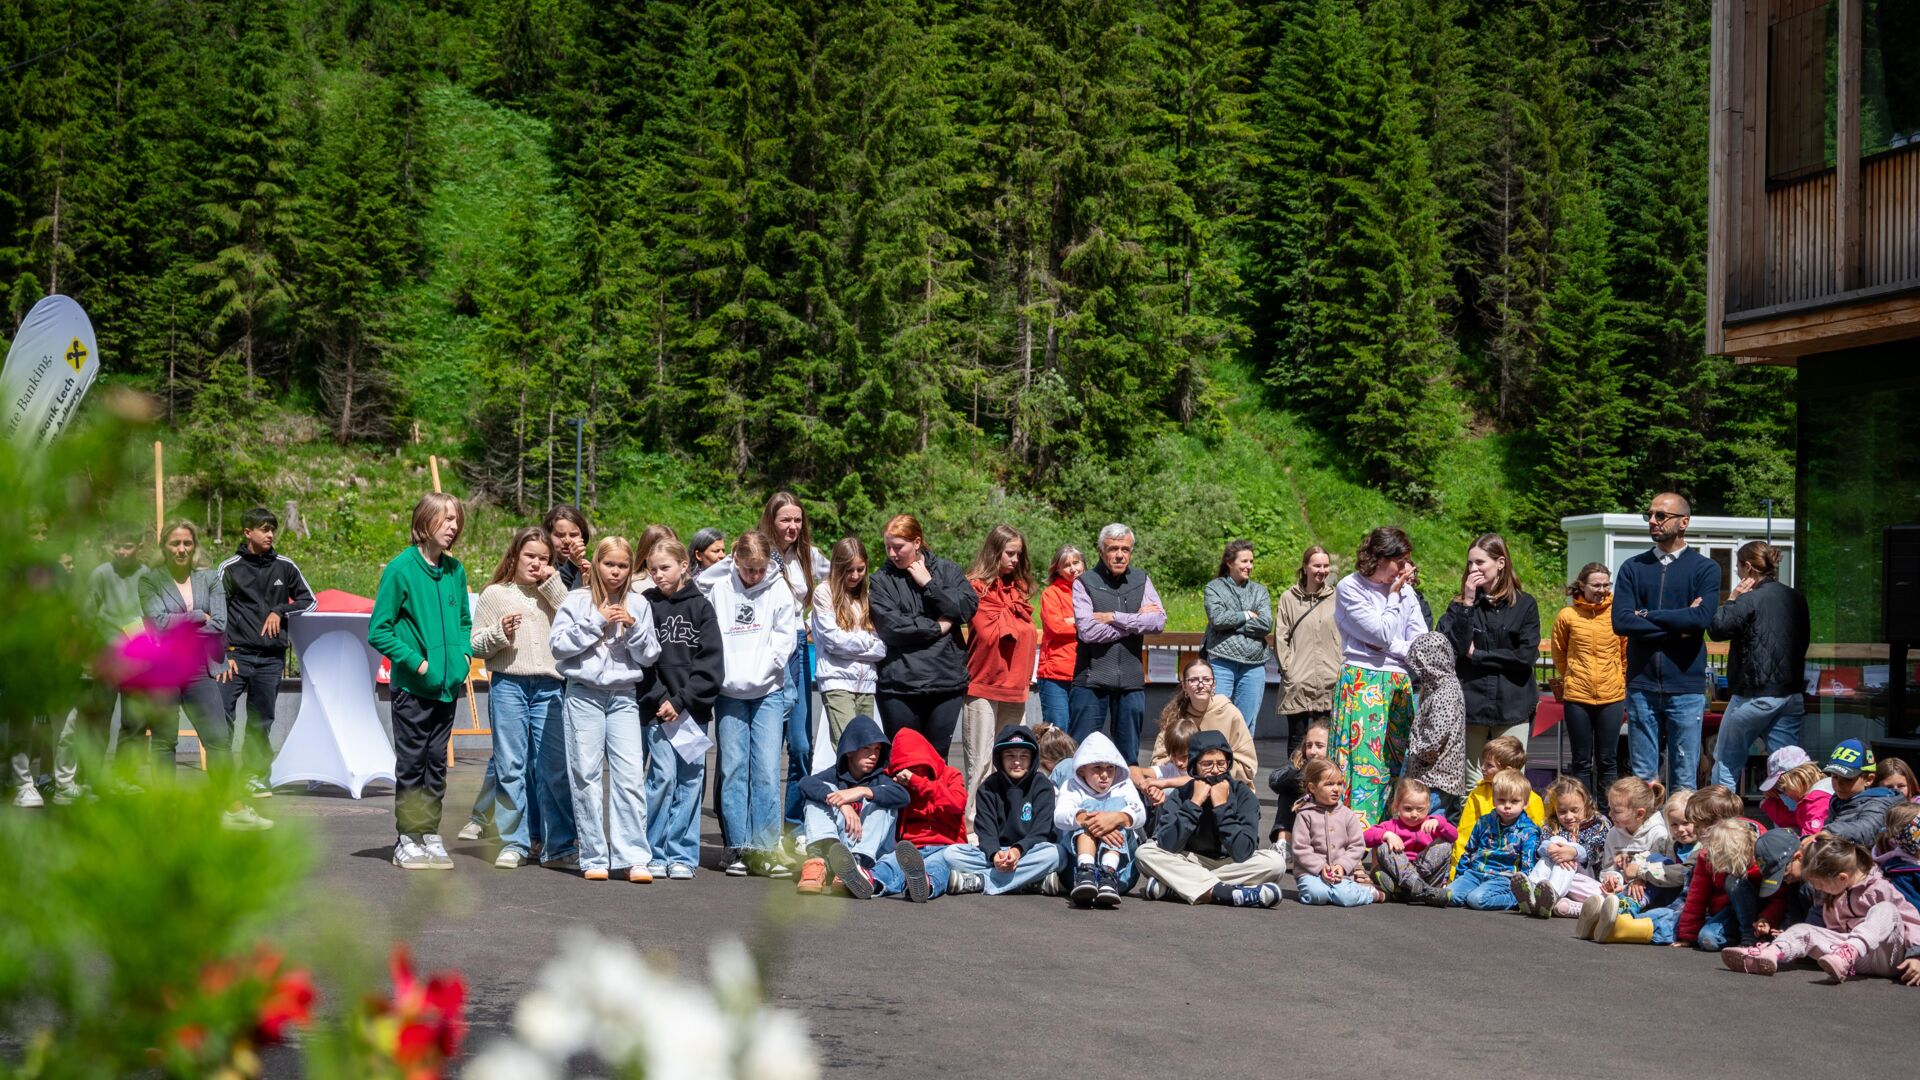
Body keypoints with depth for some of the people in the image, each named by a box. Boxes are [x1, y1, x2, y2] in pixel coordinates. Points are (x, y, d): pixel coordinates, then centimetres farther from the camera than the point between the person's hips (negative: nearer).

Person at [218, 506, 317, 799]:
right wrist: (223, 656, -8)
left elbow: (308, 600, 17)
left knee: (261, 721, 8)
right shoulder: (229, 569, 3)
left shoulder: (284, 567, 10)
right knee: (222, 715, -13)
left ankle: (253, 776, 17)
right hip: (238, 654, -3)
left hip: (271, 657, 3)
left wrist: (280, 613, -1)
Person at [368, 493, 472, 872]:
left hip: (448, 685, 5)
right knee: (411, 762, 0)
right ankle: (407, 840, 6)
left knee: (437, 761, 10)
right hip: (412, 686, -5)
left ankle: (431, 835, 16)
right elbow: (378, 631, -9)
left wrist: (463, 653, 4)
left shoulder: (455, 570, 7)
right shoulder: (401, 568, -10)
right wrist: (415, 662, -15)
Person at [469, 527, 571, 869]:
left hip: (550, 687, 1)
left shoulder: (553, 594, 16)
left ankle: (559, 844, 5)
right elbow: (476, 645, 8)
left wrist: (554, 585, -1)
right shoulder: (495, 594, 11)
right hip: (508, 685, -1)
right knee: (510, 766, 0)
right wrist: (499, 633, -11)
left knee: (554, 767, -1)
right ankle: (514, 843, 6)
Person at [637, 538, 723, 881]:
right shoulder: (645, 606, 4)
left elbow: (711, 663, 0)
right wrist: (658, 700, -11)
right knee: (663, 775, -9)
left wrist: (681, 700, -9)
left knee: (690, 779, 2)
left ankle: (682, 855, 8)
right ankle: (654, 854, 1)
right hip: (656, 708, -1)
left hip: (693, 707, 2)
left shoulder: (700, 607, 6)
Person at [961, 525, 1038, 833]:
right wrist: (1014, 620, -2)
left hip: (1014, 686, 6)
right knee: (981, 762, -5)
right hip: (984, 685, -6)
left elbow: (1029, 633, 12)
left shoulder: (1018, 588, 16)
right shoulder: (977, 587, -5)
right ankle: (972, 827, -3)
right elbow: (989, 633, -15)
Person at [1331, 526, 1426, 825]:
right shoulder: (1350, 588, -3)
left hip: (1399, 685, 6)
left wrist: (1391, 646, -9)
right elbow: (1382, 634, -11)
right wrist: (1395, 596, -2)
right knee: (1365, 760, -12)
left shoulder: (1405, 591, 13)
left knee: (1398, 763, 2)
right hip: (1362, 684, -6)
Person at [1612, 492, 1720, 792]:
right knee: (1642, 778, 5)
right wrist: (1677, 626, -8)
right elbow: (1621, 621, -5)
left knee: (1684, 780, 2)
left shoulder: (1705, 569, 3)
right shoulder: (1632, 568, 9)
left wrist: (1647, 616, -5)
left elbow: (1702, 617, -13)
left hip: (1685, 688, -2)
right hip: (1641, 686, 2)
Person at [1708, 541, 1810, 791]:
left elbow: (1717, 628, -12)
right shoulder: (1796, 599, 10)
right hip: (1792, 695, 6)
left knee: (1726, 763, 7)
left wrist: (1731, 600, -1)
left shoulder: (1750, 600, -13)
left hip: (1755, 694, -6)